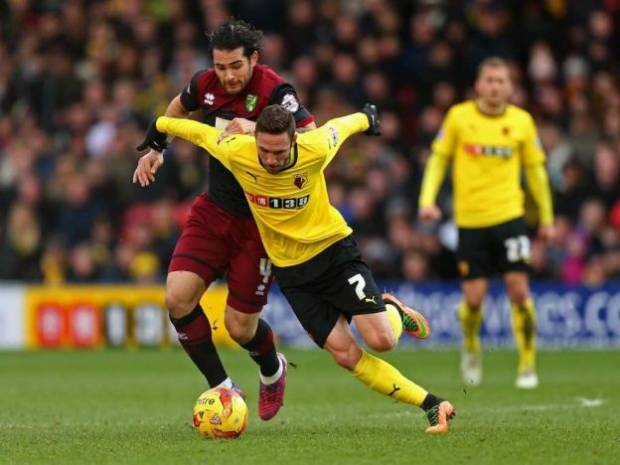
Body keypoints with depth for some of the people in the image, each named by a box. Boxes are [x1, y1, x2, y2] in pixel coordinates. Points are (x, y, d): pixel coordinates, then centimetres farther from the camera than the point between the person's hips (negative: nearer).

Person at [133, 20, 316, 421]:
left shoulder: (274, 91, -21)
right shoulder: (207, 85, -3)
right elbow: (180, 106, 22)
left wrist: (258, 130, -42)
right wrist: (156, 148, 21)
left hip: (260, 221, -5)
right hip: (214, 210, 5)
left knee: (240, 326, -2)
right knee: (178, 298, -12)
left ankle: (273, 370, 34)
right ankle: (221, 388, 5)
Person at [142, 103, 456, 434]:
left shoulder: (316, 149, -22)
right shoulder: (236, 152, -20)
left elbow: (339, 126, 1)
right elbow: (198, 131, 0)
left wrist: (367, 118, 23)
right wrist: (159, 126, 18)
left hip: (334, 249, -1)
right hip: (291, 270, 1)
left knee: (381, 340, -15)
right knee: (345, 354, -11)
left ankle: (394, 312, 23)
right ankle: (431, 405, -3)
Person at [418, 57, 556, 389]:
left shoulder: (521, 121, 2)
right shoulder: (459, 117, -1)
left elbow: (535, 169, 11)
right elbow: (438, 159, 6)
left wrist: (546, 219, 13)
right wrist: (427, 200, -7)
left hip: (508, 216, 0)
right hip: (469, 220, 0)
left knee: (519, 289, -9)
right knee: (473, 297, -3)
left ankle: (527, 364, 4)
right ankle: (470, 348, 28)